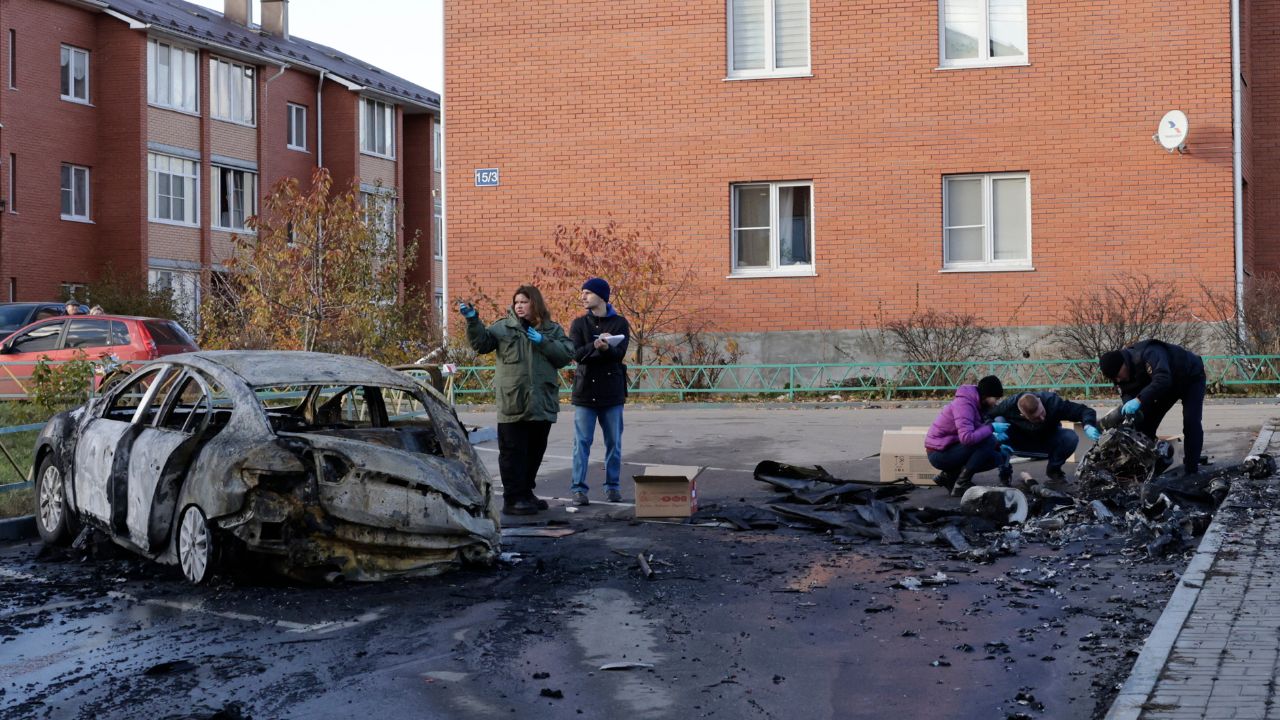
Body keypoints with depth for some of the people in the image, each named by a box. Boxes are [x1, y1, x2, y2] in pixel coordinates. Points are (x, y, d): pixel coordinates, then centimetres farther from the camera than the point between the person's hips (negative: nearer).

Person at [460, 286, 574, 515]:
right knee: (512, 452, -3)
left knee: (535, 451, 14)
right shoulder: (503, 327, 3)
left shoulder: (552, 330, 9)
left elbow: (567, 354, -3)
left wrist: (543, 342, -14)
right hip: (512, 404, -3)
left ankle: (526, 494, 28)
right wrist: (473, 320, -23)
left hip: (542, 404, 4)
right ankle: (513, 499, 2)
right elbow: (481, 343, -9)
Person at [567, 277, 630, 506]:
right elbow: (576, 354, -8)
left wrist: (606, 347, -32)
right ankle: (578, 488, 1)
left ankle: (613, 486, 18)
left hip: (612, 391, 0)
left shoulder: (620, 323, 4)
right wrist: (595, 346, -27)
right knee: (582, 442, -2)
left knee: (614, 443, 7)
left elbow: (619, 354, -10)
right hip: (585, 390, 0)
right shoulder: (579, 324, 6)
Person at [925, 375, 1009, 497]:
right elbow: (967, 437, -34)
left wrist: (997, 446, 3)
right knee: (989, 441, -23)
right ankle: (961, 484, -14)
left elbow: (977, 434, 14)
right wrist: (992, 428, -24)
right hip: (939, 453, -10)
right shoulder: (964, 404, -21)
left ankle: (949, 475, 8)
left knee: (998, 458, 3)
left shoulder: (976, 404, 9)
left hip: (950, 449, 10)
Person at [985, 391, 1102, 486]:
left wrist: (1088, 426, -50)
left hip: (1047, 442, 1)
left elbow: (1084, 410, -29)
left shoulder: (1052, 401, -32)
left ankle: (1054, 469, 2)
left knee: (1071, 437, -30)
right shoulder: (1009, 406, -33)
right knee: (999, 422, -32)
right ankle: (1004, 472, -15)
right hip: (1019, 443, -1)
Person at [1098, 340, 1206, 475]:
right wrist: (1129, 405, -40)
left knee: (1191, 422, -19)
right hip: (1169, 384, 7)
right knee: (1146, 422, -1)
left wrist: (1139, 400, -60)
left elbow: (1162, 379, -54)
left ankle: (1191, 469, -15)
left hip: (1191, 377, -7)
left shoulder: (1148, 355, -43)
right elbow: (1127, 393, -16)